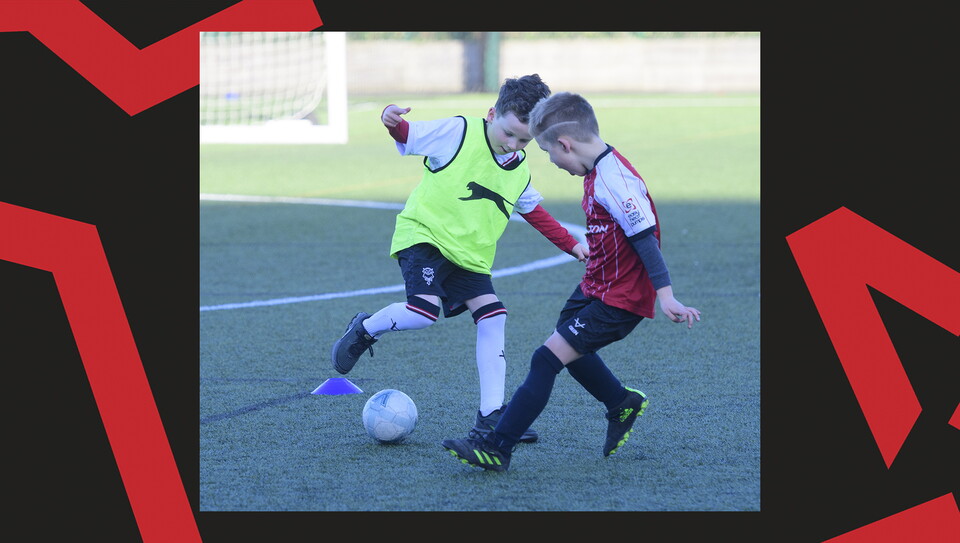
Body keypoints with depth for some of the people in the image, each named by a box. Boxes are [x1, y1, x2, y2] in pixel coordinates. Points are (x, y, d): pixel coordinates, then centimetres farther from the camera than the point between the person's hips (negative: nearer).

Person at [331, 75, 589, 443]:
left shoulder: (520, 171, 11)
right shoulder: (458, 133, -10)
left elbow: (535, 212, 28)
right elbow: (407, 135, -12)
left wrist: (571, 245, 27)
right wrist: (392, 120, -35)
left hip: (469, 254, 7)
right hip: (423, 234, -7)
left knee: (492, 318, -7)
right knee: (425, 310, -28)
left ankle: (490, 417, -1)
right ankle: (365, 330, 4)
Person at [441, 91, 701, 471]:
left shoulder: (614, 180, -25)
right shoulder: (597, 171, 5)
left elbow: (645, 237, -27)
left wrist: (665, 296, -29)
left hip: (619, 299, -10)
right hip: (595, 285, 10)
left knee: (548, 358, -13)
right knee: (570, 350, 26)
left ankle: (497, 448, -12)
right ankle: (622, 404, 48)